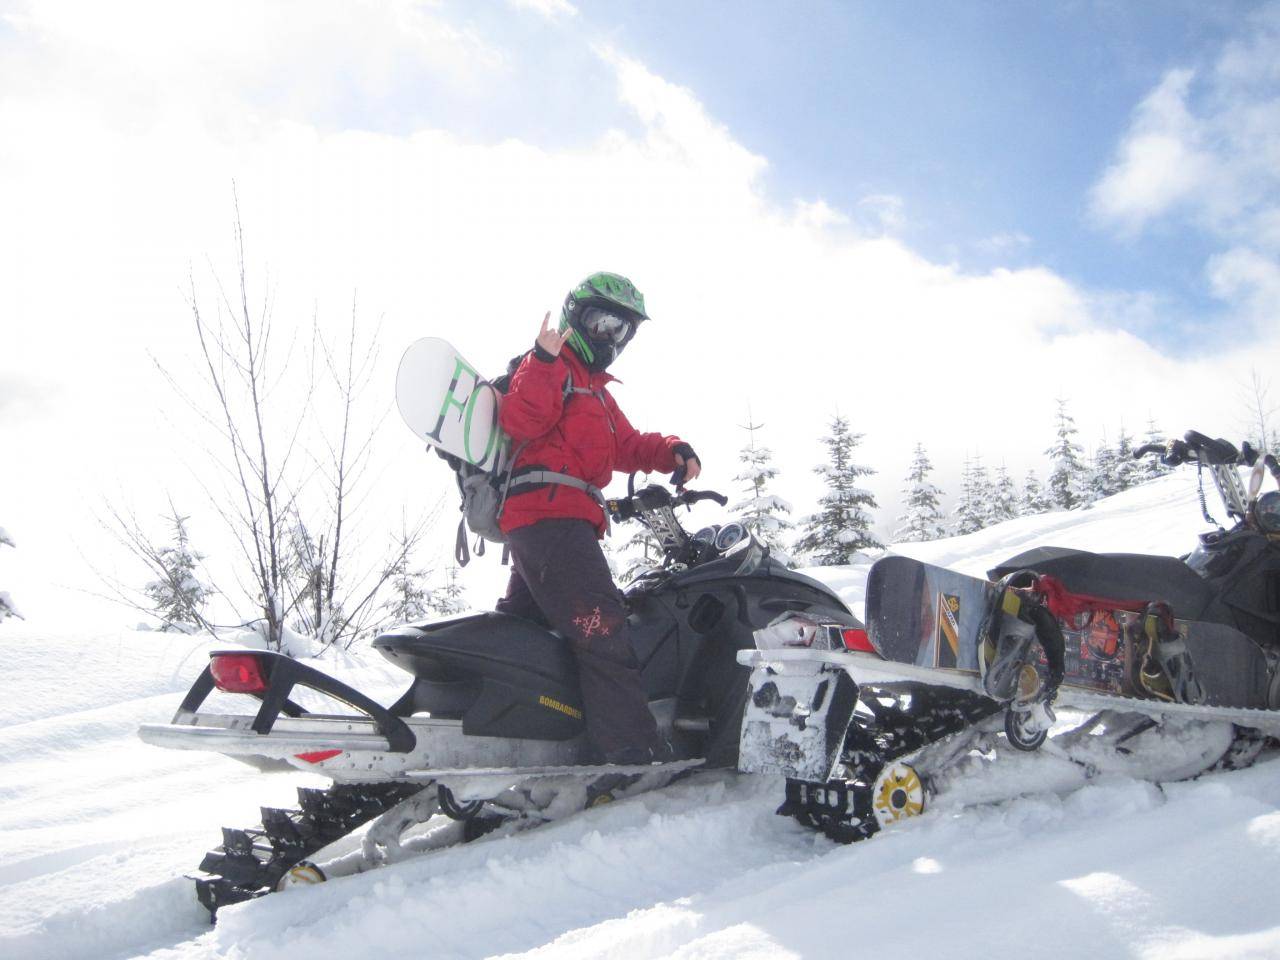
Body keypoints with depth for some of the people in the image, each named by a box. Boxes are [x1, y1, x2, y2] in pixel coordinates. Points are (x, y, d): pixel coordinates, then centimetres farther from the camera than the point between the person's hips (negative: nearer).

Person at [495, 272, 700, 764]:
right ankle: (637, 752, -24)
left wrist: (671, 451, 5)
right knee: (600, 625, -19)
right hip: (548, 510, -11)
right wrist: (543, 360, -30)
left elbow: (627, 445, 23)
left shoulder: (597, 390, 31)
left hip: (563, 519, 11)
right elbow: (520, 421, -18)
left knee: (522, 620, 18)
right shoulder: (548, 369, 0)